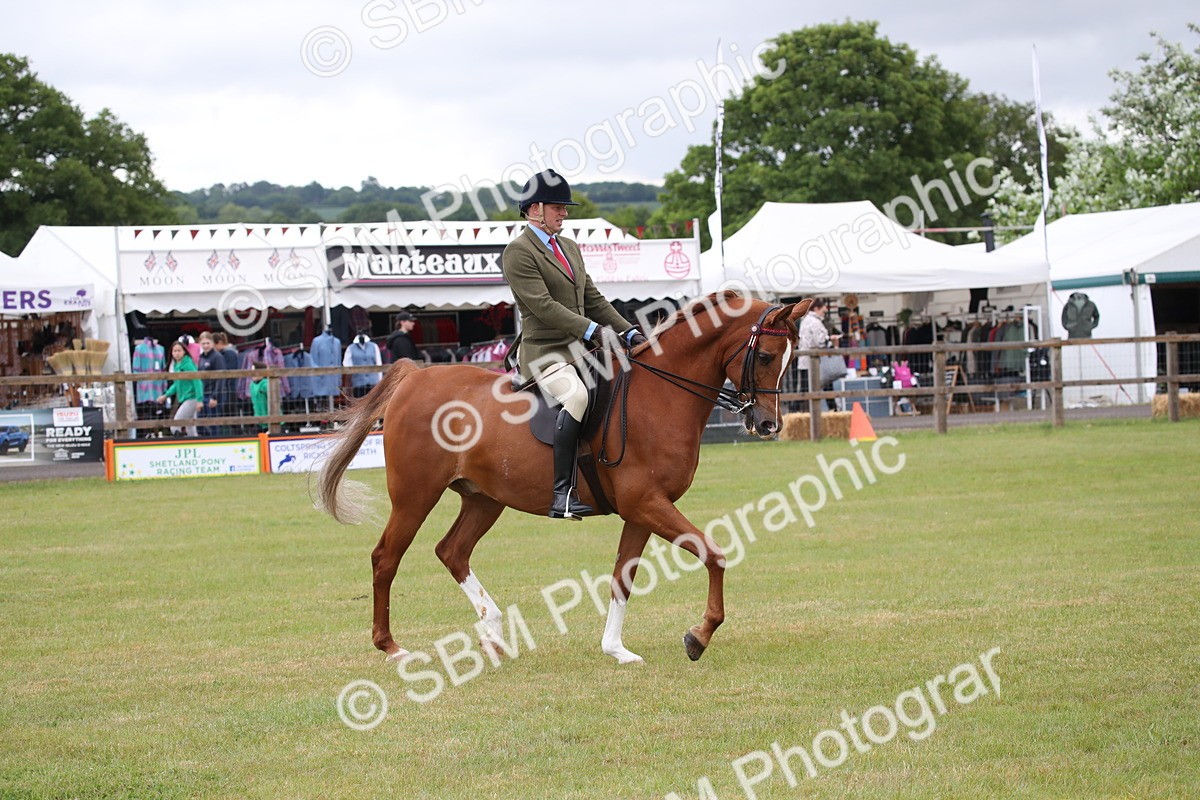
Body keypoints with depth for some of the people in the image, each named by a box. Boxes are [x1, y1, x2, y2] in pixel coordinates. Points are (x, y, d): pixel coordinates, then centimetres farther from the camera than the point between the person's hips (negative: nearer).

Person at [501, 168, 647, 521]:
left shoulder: (569, 248, 21)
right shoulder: (519, 251, -7)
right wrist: (594, 331, -24)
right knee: (576, 395, -35)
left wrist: (629, 333, 8)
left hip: (580, 350, 9)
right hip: (544, 352, -9)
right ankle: (562, 494, -37)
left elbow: (594, 300, 21)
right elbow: (543, 305, -17)